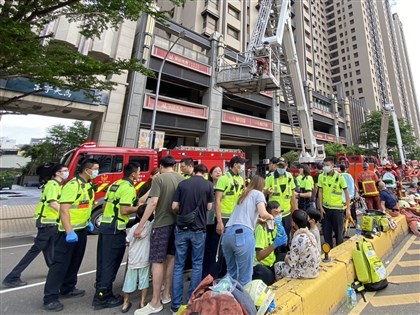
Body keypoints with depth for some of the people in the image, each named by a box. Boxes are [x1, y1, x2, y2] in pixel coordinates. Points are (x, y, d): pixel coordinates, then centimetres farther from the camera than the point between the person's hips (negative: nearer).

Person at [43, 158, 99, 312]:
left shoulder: (89, 185, 7)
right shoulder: (72, 185, -22)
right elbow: (64, 210, -25)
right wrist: (69, 232, -28)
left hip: (82, 229, 9)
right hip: (69, 231, -9)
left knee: (75, 261, 19)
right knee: (60, 263, 1)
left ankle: (67, 288, 34)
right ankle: (50, 297, 15)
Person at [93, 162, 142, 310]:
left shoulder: (115, 184, 12)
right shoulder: (128, 187, -16)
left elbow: (105, 205, 16)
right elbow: (125, 210, -22)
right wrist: (139, 207, -9)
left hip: (104, 225, 9)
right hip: (115, 229, -9)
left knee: (103, 262, 19)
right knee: (111, 263, 5)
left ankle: (100, 292, 33)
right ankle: (103, 298, 16)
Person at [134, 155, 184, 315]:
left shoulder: (159, 178, -11)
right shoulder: (182, 179, 4)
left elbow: (154, 202, -19)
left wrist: (141, 225, -14)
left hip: (162, 223, -6)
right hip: (177, 223, 6)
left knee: (157, 261, 4)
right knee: (171, 258, 18)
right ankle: (166, 294, 32)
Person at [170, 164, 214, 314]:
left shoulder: (182, 184, -2)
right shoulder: (208, 185, -5)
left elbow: (174, 206, -4)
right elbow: (209, 207, -1)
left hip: (181, 229, 1)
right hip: (198, 229, -1)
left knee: (179, 265, 14)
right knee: (197, 264, 16)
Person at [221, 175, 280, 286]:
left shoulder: (243, 195, 29)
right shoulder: (258, 194, 10)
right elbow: (263, 214, -5)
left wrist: (259, 220, 44)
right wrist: (270, 217, 16)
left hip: (227, 234, 7)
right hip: (243, 234, -7)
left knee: (231, 272, 20)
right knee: (245, 275, 4)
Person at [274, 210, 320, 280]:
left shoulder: (297, 239, -28)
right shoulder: (310, 234, -5)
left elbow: (292, 262, -21)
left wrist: (286, 259, -1)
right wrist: (290, 255, 11)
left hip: (304, 273, -7)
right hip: (314, 270, 7)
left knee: (277, 265, 11)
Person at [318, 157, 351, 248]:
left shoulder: (339, 177, -9)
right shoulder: (321, 176, -2)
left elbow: (346, 193, -5)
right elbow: (320, 192, 2)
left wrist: (348, 209, -7)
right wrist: (321, 207, -2)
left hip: (337, 208, -2)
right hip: (325, 208, 2)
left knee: (338, 232, 10)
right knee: (326, 232, 11)